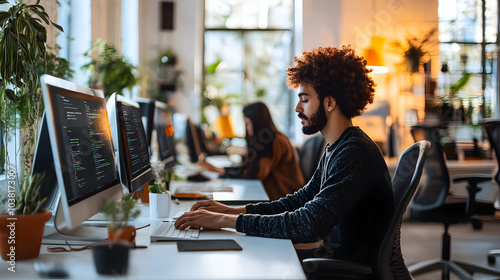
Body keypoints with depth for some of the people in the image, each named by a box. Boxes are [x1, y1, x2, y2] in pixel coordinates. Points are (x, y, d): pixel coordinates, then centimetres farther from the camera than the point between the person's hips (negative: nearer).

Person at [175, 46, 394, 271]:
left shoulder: (354, 153, -24)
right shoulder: (335, 148, 9)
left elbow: (308, 224, -31)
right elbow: (303, 199, 16)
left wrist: (226, 221, -26)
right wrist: (234, 210, 4)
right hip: (333, 255, 8)